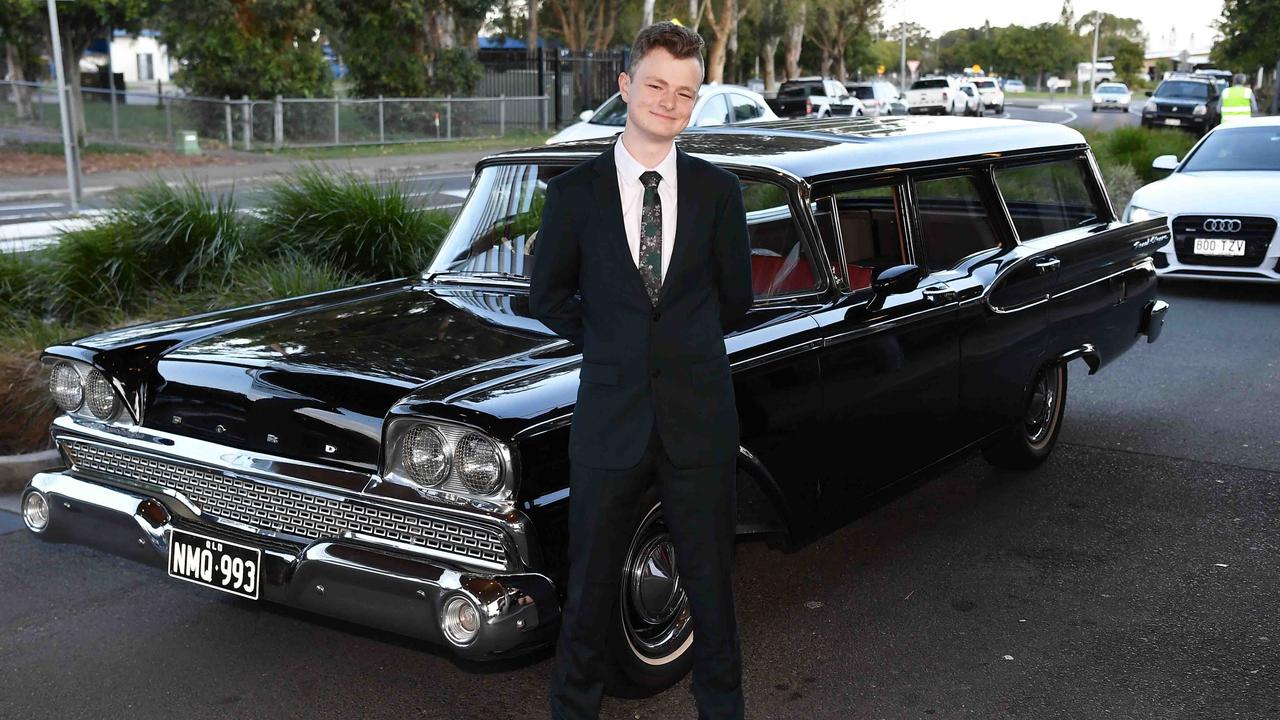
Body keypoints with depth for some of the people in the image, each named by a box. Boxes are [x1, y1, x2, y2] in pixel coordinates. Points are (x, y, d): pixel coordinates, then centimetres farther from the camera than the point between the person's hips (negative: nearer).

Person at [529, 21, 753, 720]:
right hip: (610, 419, 0)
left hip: (699, 419, 1)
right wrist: (613, 347, 7)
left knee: (710, 583, 13)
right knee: (589, 586, 11)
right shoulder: (574, 192, -1)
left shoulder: (718, 190, 1)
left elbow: (735, 297, 11)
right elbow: (547, 297, 9)